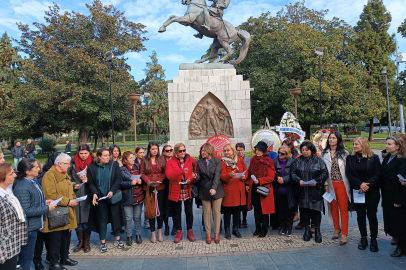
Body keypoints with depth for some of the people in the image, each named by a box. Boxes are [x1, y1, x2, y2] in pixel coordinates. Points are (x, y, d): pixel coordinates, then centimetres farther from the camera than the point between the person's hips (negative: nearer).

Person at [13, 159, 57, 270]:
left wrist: (44, 202, 2)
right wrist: (47, 208, -19)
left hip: (34, 225, 9)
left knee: (28, 256, 22)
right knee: (26, 258, 7)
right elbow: (26, 211, -25)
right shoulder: (22, 187, -24)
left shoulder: (33, 182, 4)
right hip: (28, 227, -9)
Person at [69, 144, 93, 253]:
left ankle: (87, 242, 18)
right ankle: (80, 242, 23)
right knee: (77, 219, 7)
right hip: (76, 196, 2)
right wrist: (73, 185, -8)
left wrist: (87, 180, -15)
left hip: (88, 196, -2)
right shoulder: (73, 163, 3)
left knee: (87, 219, 3)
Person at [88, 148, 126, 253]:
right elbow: (91, 183, -1)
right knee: (102, 219, 6)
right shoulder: (92, 168, 0)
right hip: (100, 198, 0)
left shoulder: (114, 164, -1)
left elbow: (118, 179, -5)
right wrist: (94, 193, -18)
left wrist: (112, 191, -17)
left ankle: (117, 239, 24)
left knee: (115, 217, 9)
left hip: (113, 197, 1)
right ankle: (102, 242, 18)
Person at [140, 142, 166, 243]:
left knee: (160, 209, 5)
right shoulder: (145, 160, 3)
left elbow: (165, 172, 4)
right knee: (151, 210, 4)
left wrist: (160, 181, -11)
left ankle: (160, 231, 21)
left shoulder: (161, 159, 6)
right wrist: (148, 182, -13)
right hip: (149, 188, -1)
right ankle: (153, 232, 16)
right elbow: (142, 173, 1)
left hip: (161, 188, 1)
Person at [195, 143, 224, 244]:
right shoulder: (199, 163, 6)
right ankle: (208, 234, 18)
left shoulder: (217, 161, -1)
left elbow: (217, 175, -12)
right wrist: (195, 177, -20)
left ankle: (217, 233, 17)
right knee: (206, 212, 6)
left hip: (216, 190, -1)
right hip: (204, 191, 2)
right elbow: (199, 178, 5)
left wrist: (214, 188, -24)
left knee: (217, 212, 4)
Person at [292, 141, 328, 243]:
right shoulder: (298, 161, 7)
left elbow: (325, 173, -1)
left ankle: (317, 230, 17)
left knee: (316, 210, 0)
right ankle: (307, 230, 21)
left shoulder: (318, 161, 1)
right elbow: (293, 173, 5)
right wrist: (299, 180, -12)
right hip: (302, 191, 2)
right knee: (304, 209, 7)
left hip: (316, 191, -2)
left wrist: (317, 181, -14)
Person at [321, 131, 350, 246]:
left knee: (343, 209, -1)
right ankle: (336, 229, 29)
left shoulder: (344, 153, 0)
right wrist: (326, 184, 0)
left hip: (342, 184, -3)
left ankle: (344, 234, 5)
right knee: (333, 207, 12)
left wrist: (348, 185, -7)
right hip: (330, 184, 3)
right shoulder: (324, 153, 7)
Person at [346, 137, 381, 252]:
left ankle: (373, 239, 17)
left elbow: (377, 175, -7)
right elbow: (348, 174, -3)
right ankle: (363, 238, 22)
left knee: (372, 215, 4)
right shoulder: (350, 158, 3)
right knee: (360, 215, 9)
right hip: (357, 191, 2)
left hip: (372, 192, -2)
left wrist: (367, 185, -18)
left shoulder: (374, 158, -3)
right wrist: (360, 184, -15)